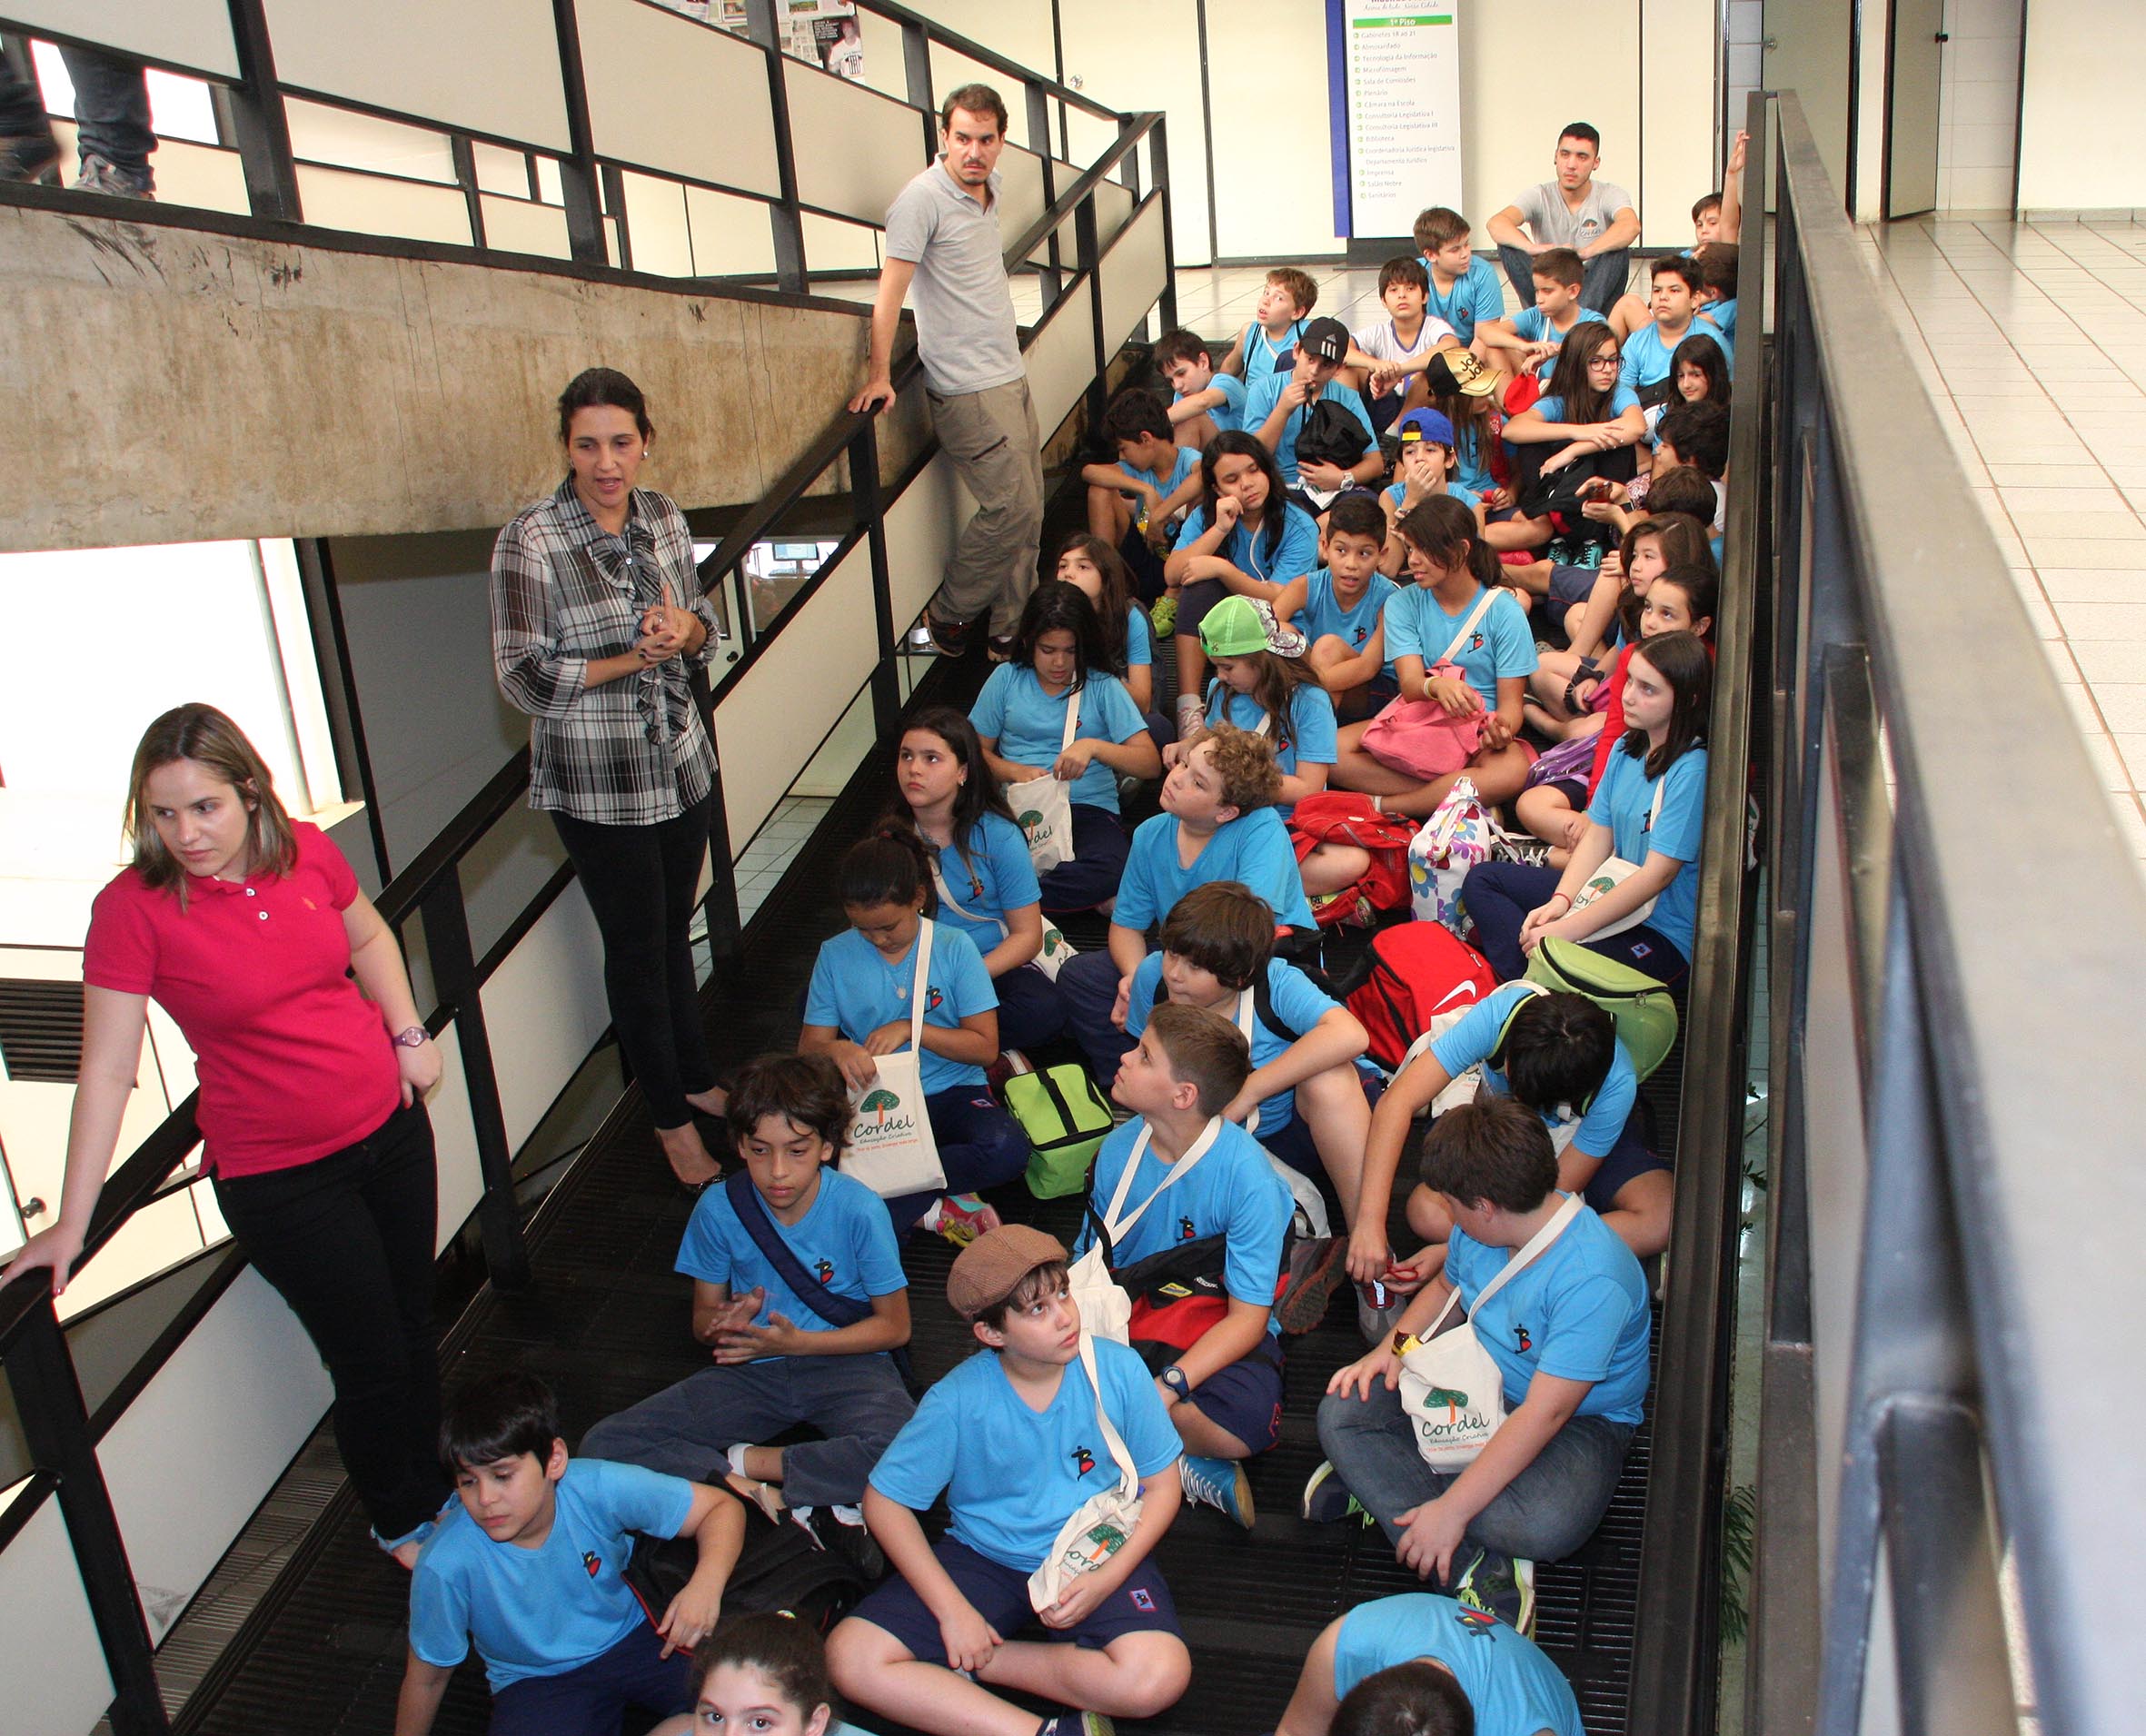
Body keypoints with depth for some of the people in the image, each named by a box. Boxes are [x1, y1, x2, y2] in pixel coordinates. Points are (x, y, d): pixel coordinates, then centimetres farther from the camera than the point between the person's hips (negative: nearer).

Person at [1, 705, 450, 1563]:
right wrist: (71, 1223, -16)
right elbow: (106, 1071, -17)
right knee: (370, 1363, 6)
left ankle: (433, 1488, 47)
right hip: (279, 1177, -4)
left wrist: (408, 1031, 1)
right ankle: (399, 1523, 35)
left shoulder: (307, 851, -7)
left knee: (415, 1321, 20)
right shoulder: (132, 909, -18)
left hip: (389, 1127, 5)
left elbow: (369, 937, 14)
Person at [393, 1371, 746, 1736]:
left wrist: (705, 1585, -34)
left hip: (632, 1637, 1)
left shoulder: (597, 1489, -25)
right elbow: (427, 1677, -7)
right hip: (537, 1682, -1)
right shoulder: (446, 1565, -25)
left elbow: (722, 1506, -18)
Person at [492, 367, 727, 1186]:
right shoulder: (530, 541, -16)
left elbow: (704, 632, 10)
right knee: (637, 948, 8)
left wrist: (685, 627, -13)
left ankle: (698, 1078, 39)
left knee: (674, 929, 20)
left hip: (681, 764, 5)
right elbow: (523, 676, -16)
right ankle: (672, 1118, 25)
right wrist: (631, 658, -19)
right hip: (595, 785, -5)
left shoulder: (662, 517, 2)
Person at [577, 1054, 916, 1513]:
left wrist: (797, 1342, -17)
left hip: (843, 1362, -2)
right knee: (603, 1446, -16)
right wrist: (724, 1326, -19)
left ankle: (737, 1461, -16)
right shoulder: (719, 1209, -8)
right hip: (753, 1371, 2)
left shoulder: (858, 1210, -15)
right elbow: (703, 1317, 6)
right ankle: (761, 1494, -22)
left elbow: (894, 1327, -7)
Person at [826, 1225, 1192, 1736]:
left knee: (1161, 1678, -30)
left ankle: (969, 1665, -10)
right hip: (984, 1558, 0)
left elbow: (1161, 1485, -2)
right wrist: (952, 1609, -13)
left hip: (1097, 1555, 0)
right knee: (852, 1659, -21)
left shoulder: (1119, 1370, -13)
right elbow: (884, 1501, -6)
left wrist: (1108, 1578, -16)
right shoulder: (959, 1400, -15)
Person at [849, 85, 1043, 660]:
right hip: (968, 389, -8)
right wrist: (879, 374, -21)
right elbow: (890, 289, -17)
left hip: (1010, 375, 8)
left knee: (1028, 513, 8)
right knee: (1010, 508, -9)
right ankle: (947, 613, 10)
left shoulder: (991, 186, 11)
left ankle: (1009, 632, 19)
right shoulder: (923, 197, -14)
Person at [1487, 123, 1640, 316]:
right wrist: (1534, 248, -44)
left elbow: (1631, 226, -27)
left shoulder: (1609, 194, -3)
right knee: (1509, 243, -19)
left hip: (1595, 292, -1)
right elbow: (1496, 224, -22)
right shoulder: (1540, 195, -1)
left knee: (1619, 250, -27)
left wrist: (1584, 252, -46)